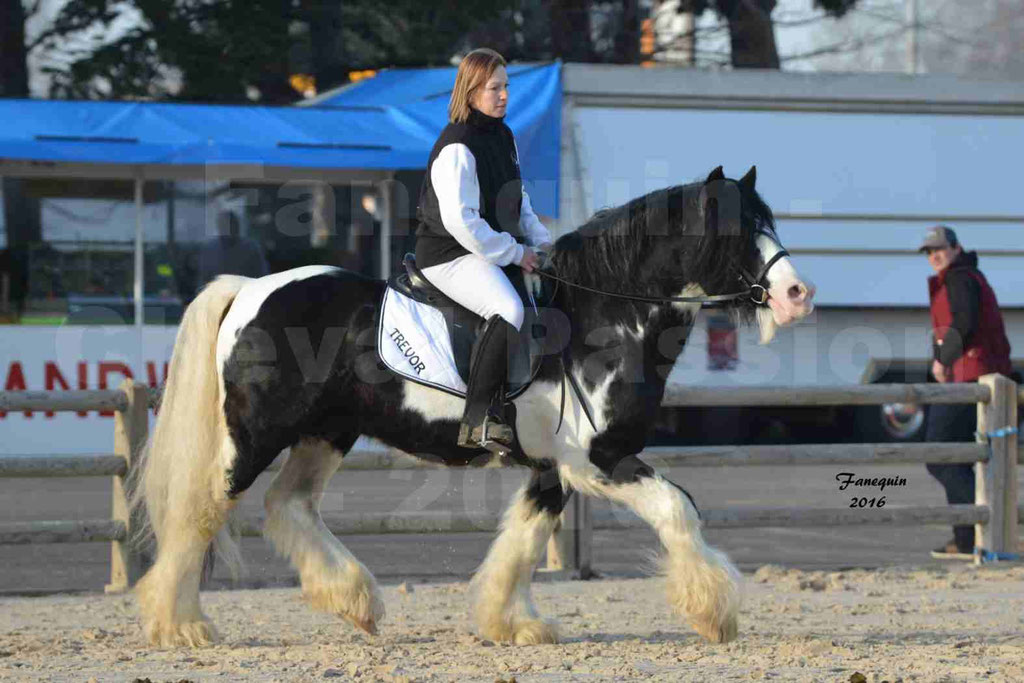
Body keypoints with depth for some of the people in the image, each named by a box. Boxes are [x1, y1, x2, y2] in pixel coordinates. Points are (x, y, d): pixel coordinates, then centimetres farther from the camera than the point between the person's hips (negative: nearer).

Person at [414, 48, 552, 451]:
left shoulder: (503, 137, 12)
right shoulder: (457, 146, -18)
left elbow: (518, 202, 24)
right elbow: (460, 220, -24)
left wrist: (542, 242, 8)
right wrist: (514, 254, -19)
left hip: (501, 247, 10)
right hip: (450, 254, -10)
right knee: (508, 311, -33)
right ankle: (477, 421, -31)